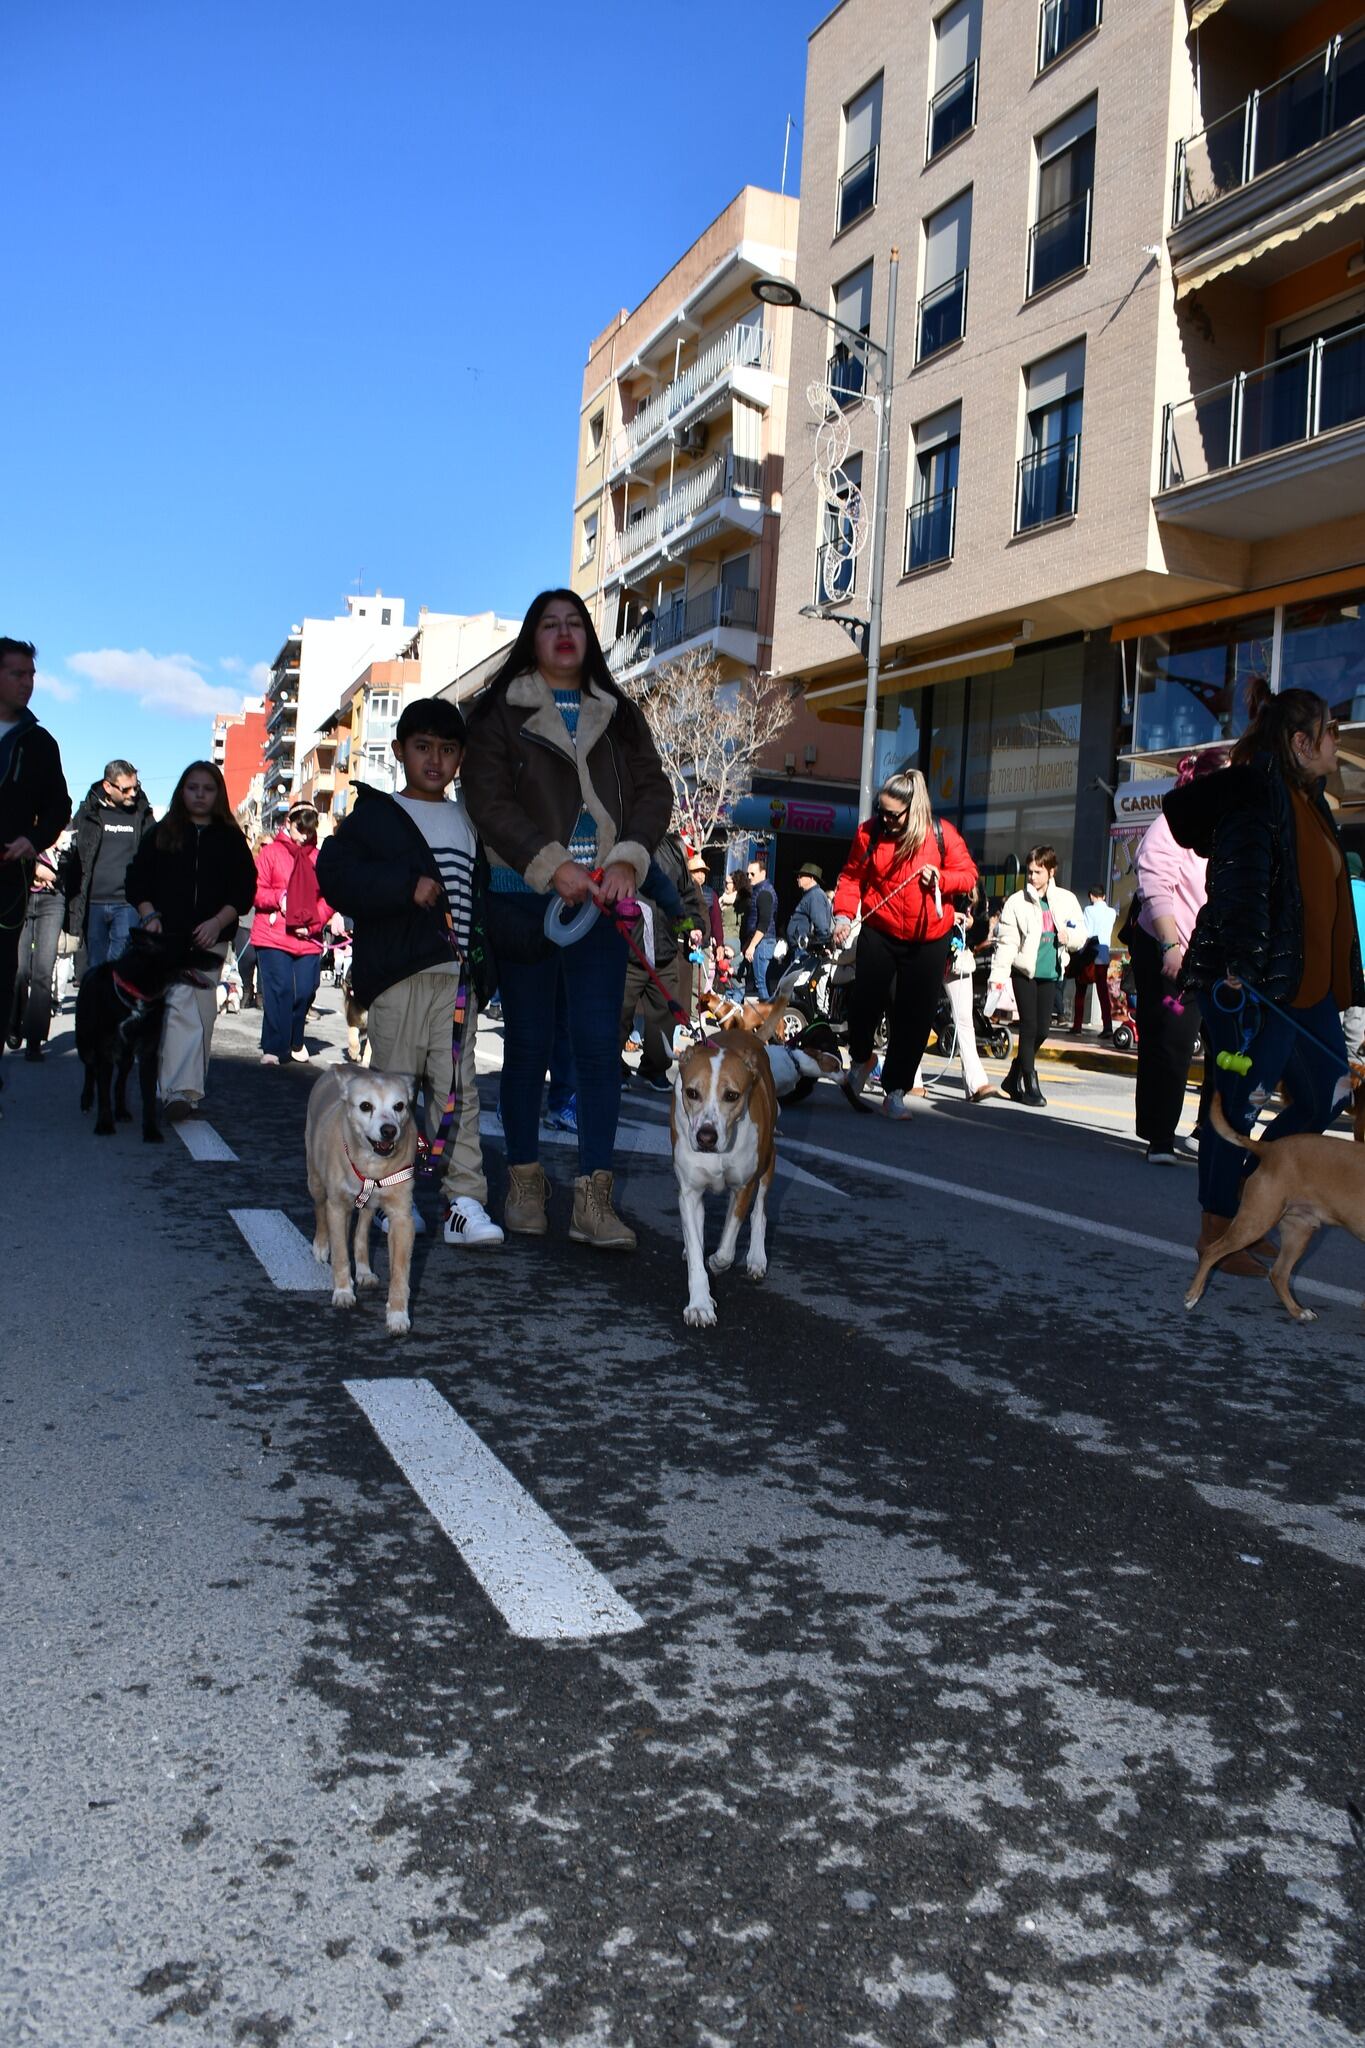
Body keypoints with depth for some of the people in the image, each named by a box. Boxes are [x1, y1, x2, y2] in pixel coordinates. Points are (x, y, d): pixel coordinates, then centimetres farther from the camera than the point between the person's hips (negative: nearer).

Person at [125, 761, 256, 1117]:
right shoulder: (162, 834, 11)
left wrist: (218, 922, -10)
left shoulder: (231, 839, 10)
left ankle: (182, 1089, 9)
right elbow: (136, 880, 9)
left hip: (211, 938, 1)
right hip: (168, 936, -1)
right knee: (181, 1007, -15)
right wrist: (150, 916, -6)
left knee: (202, 1011, 2)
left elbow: (244, 889, 4)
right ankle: (182, 1090, -20)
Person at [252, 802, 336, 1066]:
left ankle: (294, 1042, 24)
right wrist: (279, 898, -16)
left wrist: (313, 923, -5)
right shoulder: (270, 852, 6)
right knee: (279, 990, -10)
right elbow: (255, 890, 1)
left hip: (309, 939, 3)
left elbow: (329, 898, 10)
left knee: (305, 990, 1)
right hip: (272, 937, -3)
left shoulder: (318, 858, 12)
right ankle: (273, 1048, -4)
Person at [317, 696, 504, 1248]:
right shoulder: (374, 815, 6)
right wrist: (406, 885, -16)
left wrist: (485, 965, 16)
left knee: (458, 1086, -3)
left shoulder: (470, 822, 21)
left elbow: (485, 895, 26)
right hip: (398, 973, -3)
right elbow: (335, 873, -8)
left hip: (459, 974, 3)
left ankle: (463, 1201, -5)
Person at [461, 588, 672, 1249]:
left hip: (600, 899, 2)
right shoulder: (500, 713, 5)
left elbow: (653, 790, 8)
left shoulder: (619, 715, 16)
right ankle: (525, 1178, 18)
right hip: (525, 898, -2)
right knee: (528, 1041, 6)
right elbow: (488, 799, -5)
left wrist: (627, 861, -10)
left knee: (600, 1044, -5)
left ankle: (593, 1198, -4)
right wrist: (553, 866, -15)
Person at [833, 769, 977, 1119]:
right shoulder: (869, 832, -3)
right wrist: (844, 914, -12)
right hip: (879, 933, 0)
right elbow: (851, 877, 3)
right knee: (864, 999, -9)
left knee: (915, 1016, 2)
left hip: (929, 940, 0)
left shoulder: (941, 834, -6)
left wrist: (941, 878, -19)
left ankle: (896, 1091, 15)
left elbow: (968, 874, 1)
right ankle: (861, 1059, 24)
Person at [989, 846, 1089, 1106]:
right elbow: (1006, 941, -7)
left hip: (1050, 972, 4)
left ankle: (1014, 1077, 24)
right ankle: (1030, 1085, 4)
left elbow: (1081, 935, 13)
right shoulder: (1017, 902, -2)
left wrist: (1069, 936, -10)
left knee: (1042, 1028, 5)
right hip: (1024, 971, -4)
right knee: (1029, 1026, -5)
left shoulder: (1066, 900, 7)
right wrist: (998, 974, -15)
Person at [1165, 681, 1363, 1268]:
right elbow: (1239, 883, -24)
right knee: (1237, 1105, -1)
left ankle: (1243, 1202, 24)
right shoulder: (1255, 795, -13)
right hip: (1251, 987, -10)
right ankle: (1215, 1232, 13)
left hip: (1305, 986, 10)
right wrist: (1239, 967, -31)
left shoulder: (1308, 800, 18)